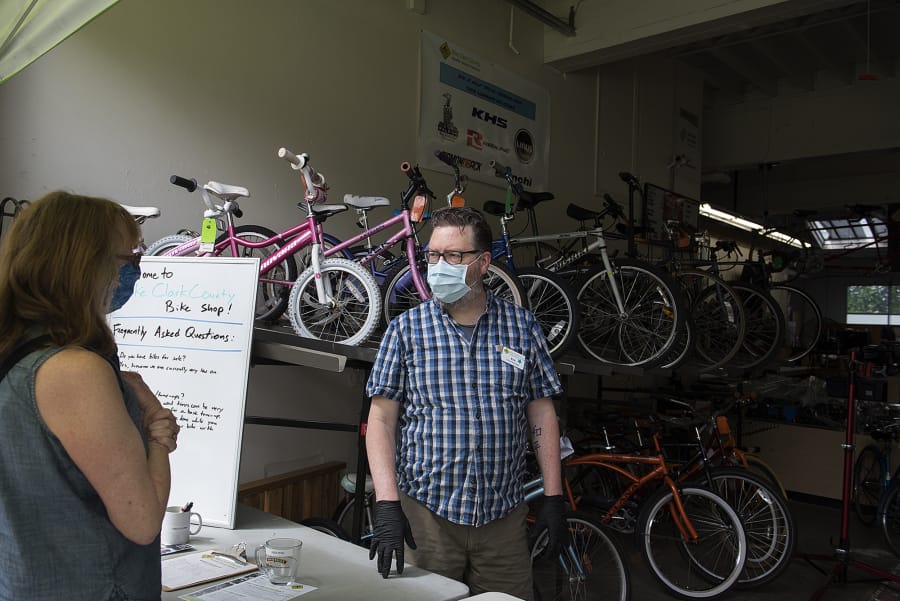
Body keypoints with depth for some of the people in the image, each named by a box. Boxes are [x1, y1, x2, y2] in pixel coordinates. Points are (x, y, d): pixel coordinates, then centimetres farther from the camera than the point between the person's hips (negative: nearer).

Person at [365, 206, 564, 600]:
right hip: (425, 513, -1)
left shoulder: (522, 327, 2)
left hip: (504, 517, 2)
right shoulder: (406, 330, -2)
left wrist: (553, 496, 3)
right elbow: (381, 421, -3)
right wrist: (387, 504, -11)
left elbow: (542, 415, 6)